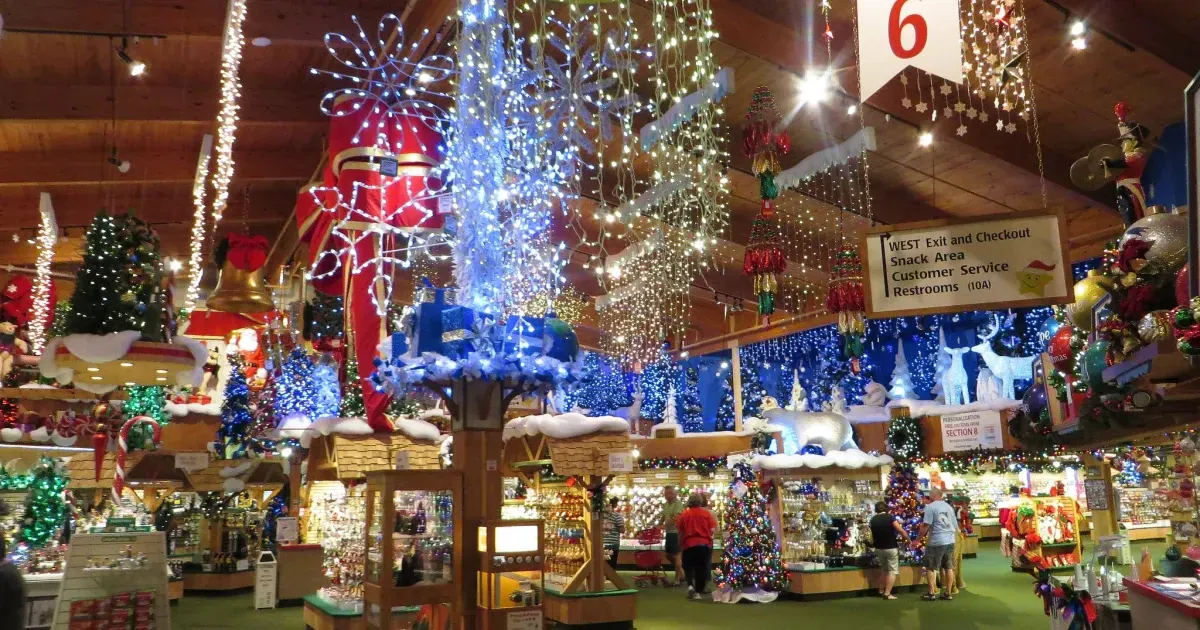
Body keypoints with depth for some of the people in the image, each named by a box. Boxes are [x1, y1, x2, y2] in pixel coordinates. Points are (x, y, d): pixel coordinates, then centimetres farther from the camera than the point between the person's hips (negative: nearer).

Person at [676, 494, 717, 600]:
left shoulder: (684, 514, 0)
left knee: (688, 566, 16)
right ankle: (698, 591, 11)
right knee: (701, 568, 11)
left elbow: (680, 531, 3)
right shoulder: (706, 513, 0)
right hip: (704, 544, 0)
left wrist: (680, 543, 18)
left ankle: (690, 585, -6)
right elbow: (712, 529, -3)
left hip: (689, 544, 0)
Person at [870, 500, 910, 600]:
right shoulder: (890, 518, -13)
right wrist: (909, 541, -4)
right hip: (891, 548, -5)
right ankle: (887, 593, -6)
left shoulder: (873, 520, 3)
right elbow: (901, 531, -17)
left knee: (885, 570, 22)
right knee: (892, 571, 0)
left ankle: (882, 590, 23)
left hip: (879, 548, 5)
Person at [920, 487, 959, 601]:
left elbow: (926, 526, -15)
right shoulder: (949, 506, 12)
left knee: (931, 567, 3)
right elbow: (955, 525, 17)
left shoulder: (930, 507, -10)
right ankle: (948, 593, 16)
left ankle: (931, 593, 4)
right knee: (949, 567, 12)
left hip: (936, 541, -7)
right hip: (950, 541, 7)